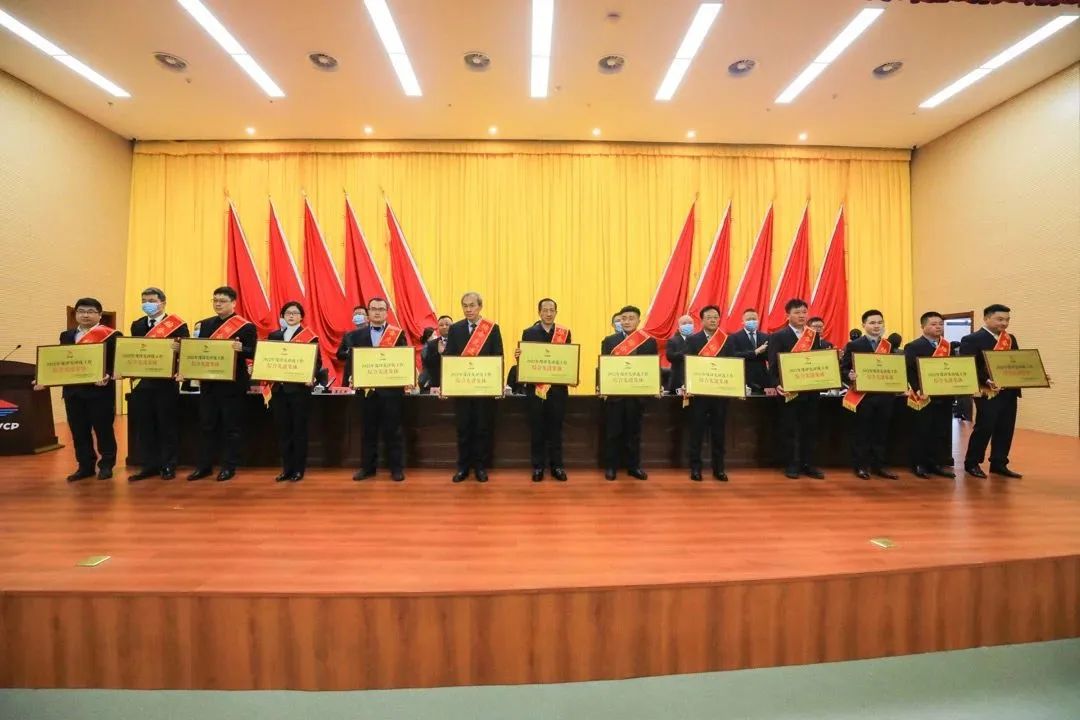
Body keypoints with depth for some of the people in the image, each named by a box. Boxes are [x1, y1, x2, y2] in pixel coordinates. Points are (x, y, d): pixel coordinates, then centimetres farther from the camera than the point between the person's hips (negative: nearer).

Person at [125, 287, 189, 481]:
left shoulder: (177, 325, -4)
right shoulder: (137, 325, 12)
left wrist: (178, 349, -29)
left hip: (166, 383, -5)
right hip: (141, 383, 5)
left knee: (167, 426, 3)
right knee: (144, 426, 10)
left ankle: (168, 466, 12)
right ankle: (149, 465, 20)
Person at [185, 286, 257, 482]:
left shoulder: (246, 326, -6)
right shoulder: (205, 324, 12)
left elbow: (253, 354, -12)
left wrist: (241, 349, -31)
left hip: (233, 384, -5)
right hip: (208, 383, 6)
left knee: (231, 427, 3)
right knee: (207, 426, 12)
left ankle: (229, 467, 14)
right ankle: (204, 466, 24)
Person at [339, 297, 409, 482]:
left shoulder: (398, 334, 2)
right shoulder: (356, 335, 10)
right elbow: (350, 358, 5)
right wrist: (351, 377, -12)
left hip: (391, 388, -2)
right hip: (366, 388, 2)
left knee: (392, 430, 5)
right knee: (368, 430, 11)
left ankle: (397, 468, 14)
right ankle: (367, 467, 24)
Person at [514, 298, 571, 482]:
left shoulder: (565, 333, 5)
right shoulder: (528, 333, 4)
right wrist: (518, 355, -19)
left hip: (558, 387, 0)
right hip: (535, 387, 0)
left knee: (556, 428, 9)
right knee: (536, 429, 7)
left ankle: (557, 466, 20)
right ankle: (538, 467, 18)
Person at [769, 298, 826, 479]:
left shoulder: (814, 335, 11)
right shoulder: (778, 336, -4)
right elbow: (773, 365, -10)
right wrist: (778, 385, -22)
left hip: (811, 390, 5)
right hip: (790, 390, -4)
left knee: (810, 428, 10)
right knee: (789, 429, 4)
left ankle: (808, 465, 20)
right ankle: (791, 465, 14)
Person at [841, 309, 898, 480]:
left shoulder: (890, 346, 12)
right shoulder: (853, 345, -1)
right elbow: (843, 369, -6)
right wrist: (850, 376, -25)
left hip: (884, 396, 4)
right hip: (862, 396, -4)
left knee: (881, 432, 10)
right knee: (861, 433, 2)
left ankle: (879, 466, 21)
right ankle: (861, 466, 11)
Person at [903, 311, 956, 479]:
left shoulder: (949, 347, 14)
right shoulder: (913, 347, -5)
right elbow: (910, 371, -12)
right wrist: (918, 390, -21)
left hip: (944, 396, 6)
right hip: (924, 397, -6)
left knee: (943, 432, 9)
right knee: (921, 432, 1)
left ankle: (940, 463, 19)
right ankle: (919, 465, 9)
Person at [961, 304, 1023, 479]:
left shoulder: (1011, 339, 16)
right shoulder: (972, 339, -9)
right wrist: (986, 381, -26)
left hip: (1009, 391, 7)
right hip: (988, 392, -7)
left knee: (1006, 429, 10)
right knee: (984, 427, -3)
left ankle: (999, 464, 21)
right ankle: (972, 464, 9)